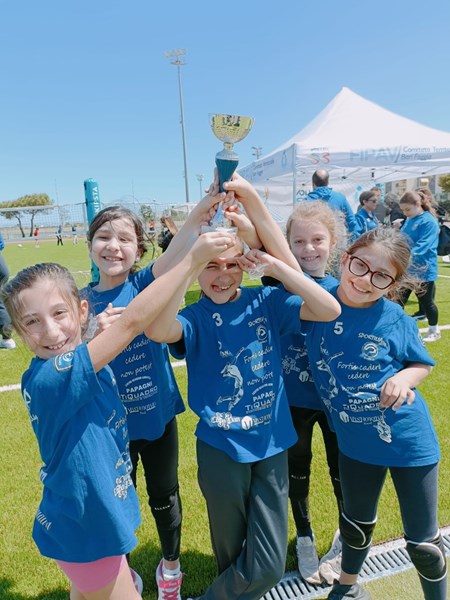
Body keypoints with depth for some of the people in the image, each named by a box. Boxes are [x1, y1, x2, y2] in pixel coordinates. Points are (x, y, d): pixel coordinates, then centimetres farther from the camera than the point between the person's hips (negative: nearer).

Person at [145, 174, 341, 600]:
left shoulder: (265, 302, -5)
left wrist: (275, 265, -21)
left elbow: (330, 310, -15)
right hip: (221, 449, -2)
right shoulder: (194, 318, -11)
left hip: (271, 445, 2)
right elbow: (157, 330, -34)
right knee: (232, 555, 19)